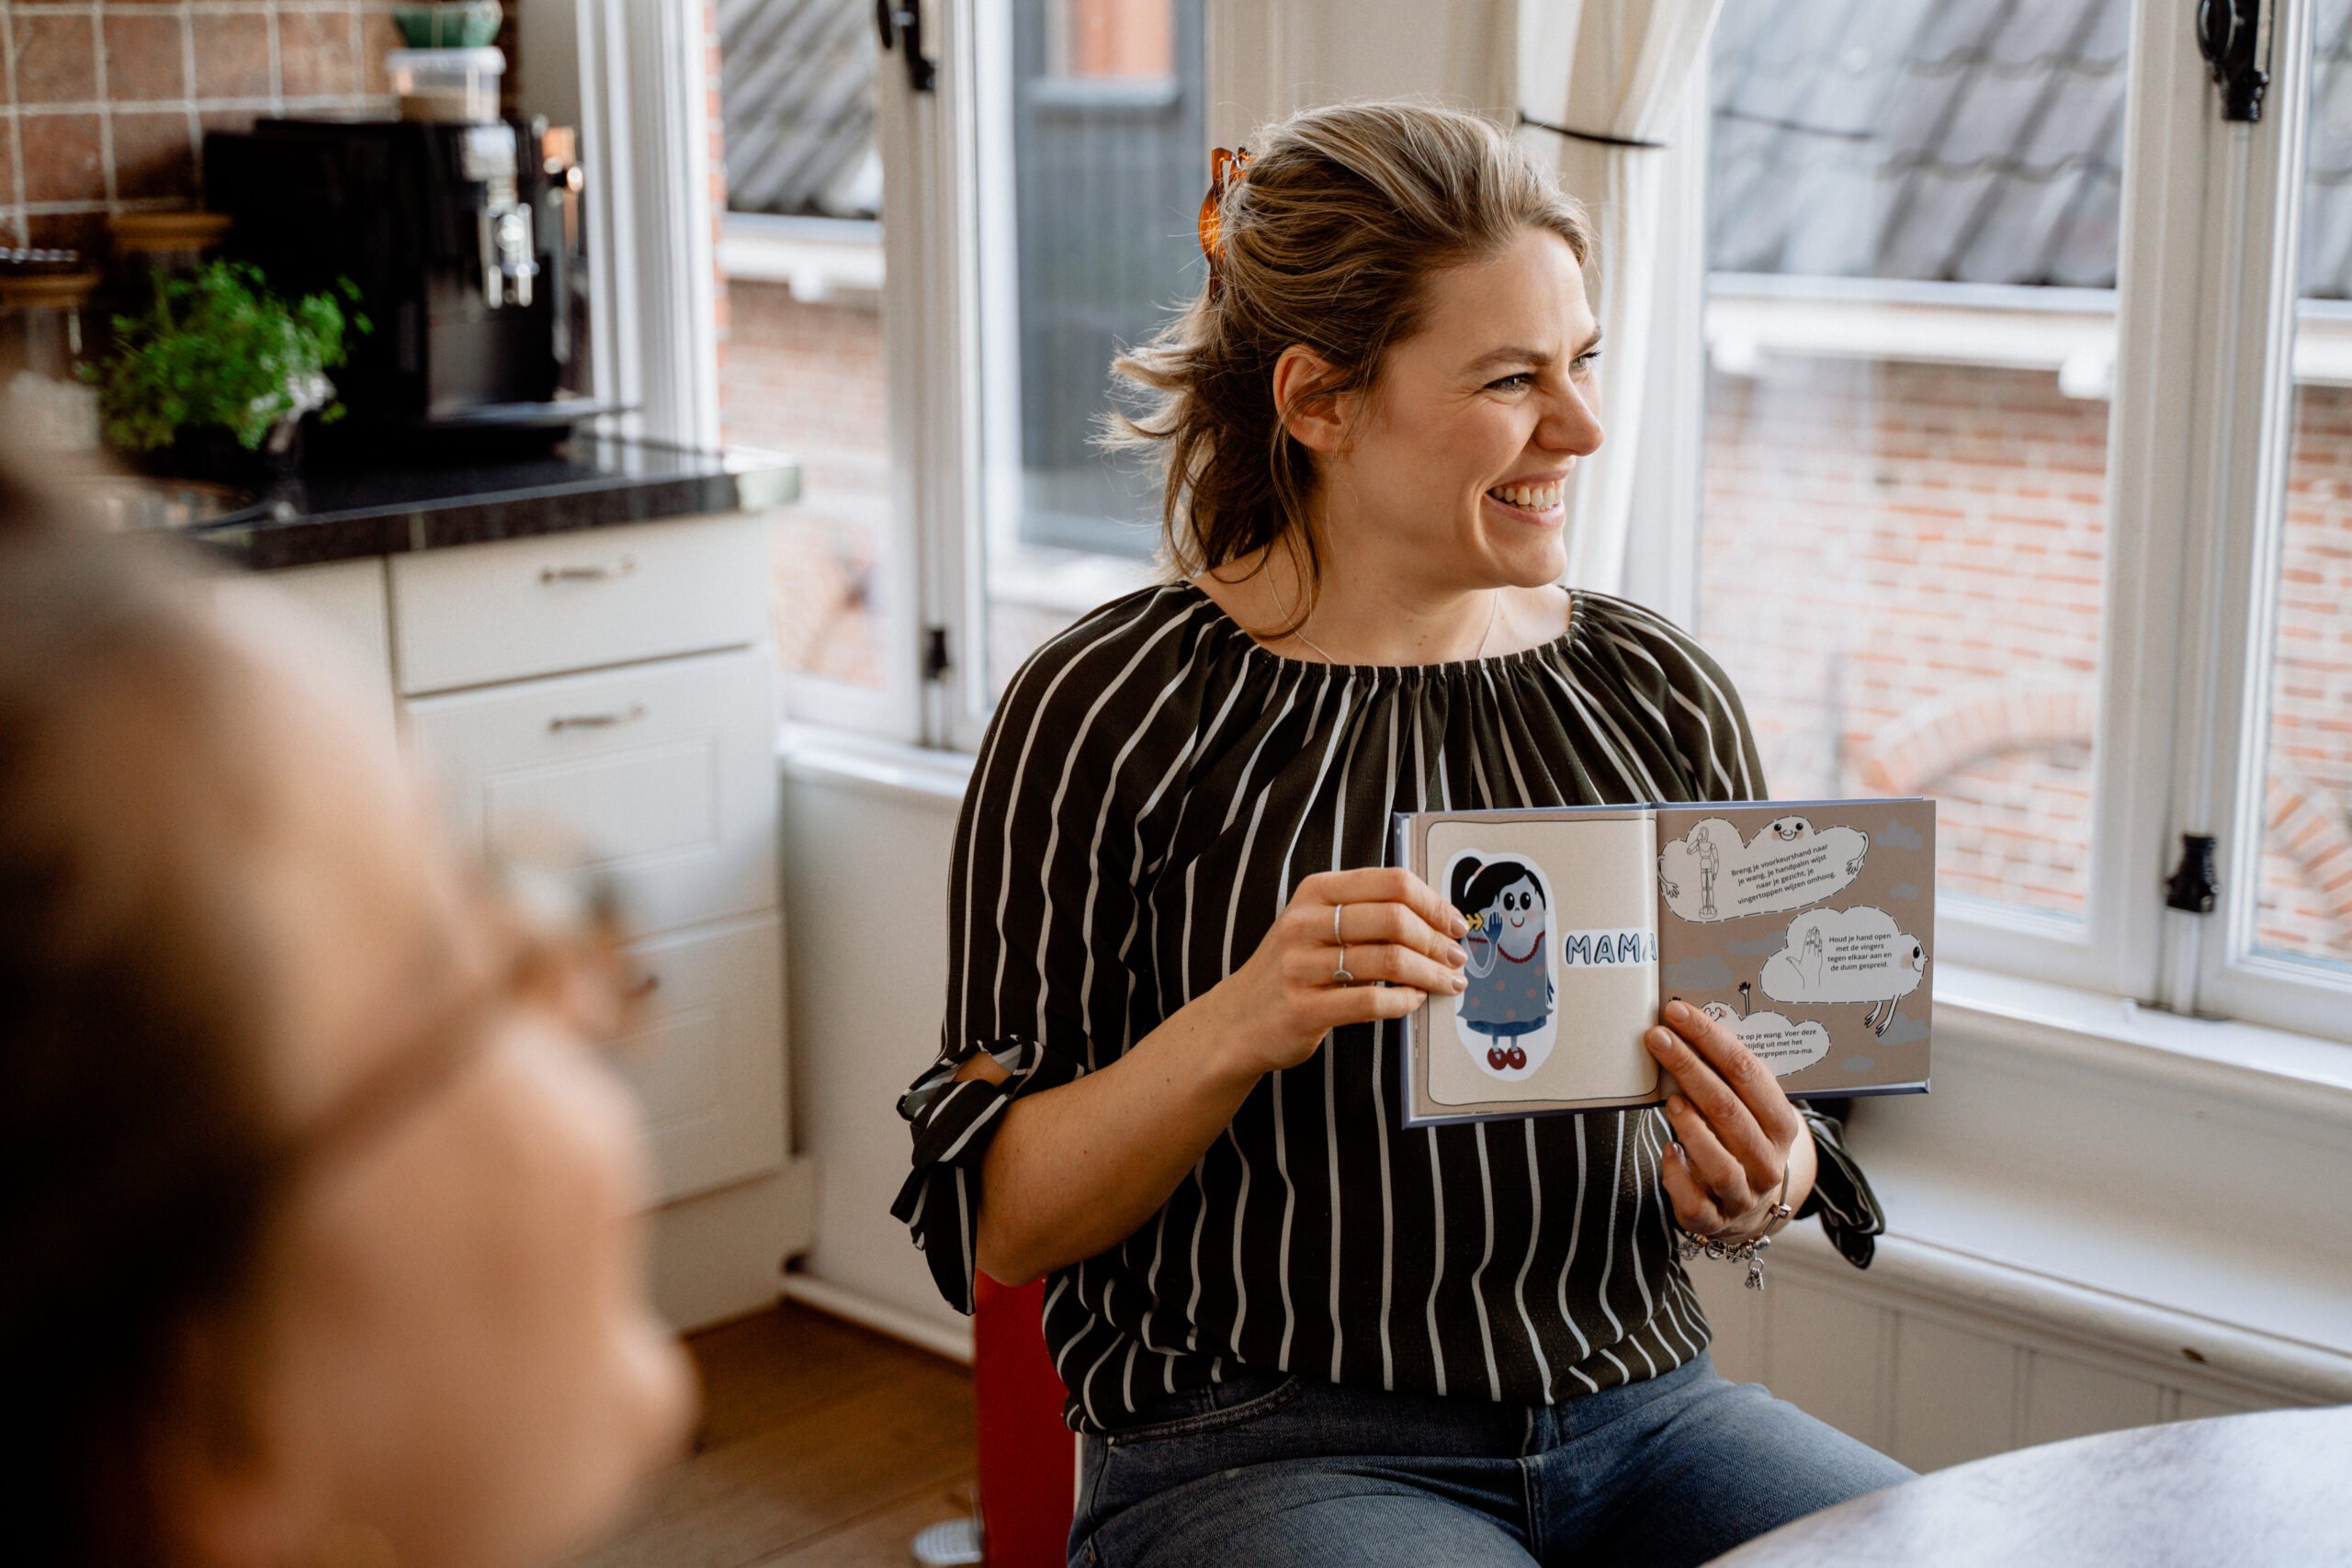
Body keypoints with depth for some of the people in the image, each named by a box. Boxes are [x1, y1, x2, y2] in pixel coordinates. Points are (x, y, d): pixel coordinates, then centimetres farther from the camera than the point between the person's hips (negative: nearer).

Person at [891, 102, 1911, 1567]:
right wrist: (1239, 1025, -24)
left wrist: (1759, 1184, -9)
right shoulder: (1110, 712, -6)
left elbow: (1762, 1129, 15)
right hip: (1257, 1446, -4)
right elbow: (993, 1224, -7)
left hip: (1640, 1406, 5)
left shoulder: (1660, 691, 6)